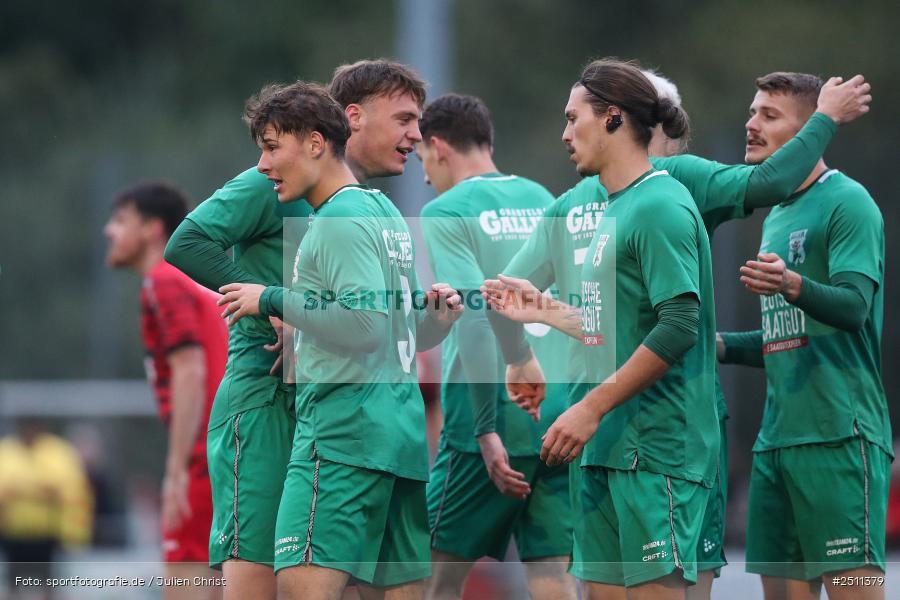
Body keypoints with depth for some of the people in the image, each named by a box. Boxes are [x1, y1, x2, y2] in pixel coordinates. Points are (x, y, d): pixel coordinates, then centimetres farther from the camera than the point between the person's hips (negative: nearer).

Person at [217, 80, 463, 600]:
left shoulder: (341, 217, -8)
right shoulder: (386, 212, 21)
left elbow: (367, 326, -19)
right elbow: (412, 335, 27)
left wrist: (274, 301, -11)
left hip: (344, 431, -10)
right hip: (405, 431, 10)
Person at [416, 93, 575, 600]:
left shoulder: (446, 211, -3)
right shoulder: (544, 201, 16)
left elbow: (477, 315, -15)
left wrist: (487, 428, -16)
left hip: (499, 415, -5)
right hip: (562, 414, 5)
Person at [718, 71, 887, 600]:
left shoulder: (847, 203, -5)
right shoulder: (776, 217, 22)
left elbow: (854, 306, -19)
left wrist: (793, 286, -36)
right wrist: (722, 346, 16)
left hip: (839, 432, -9)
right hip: (777, 437, 9)